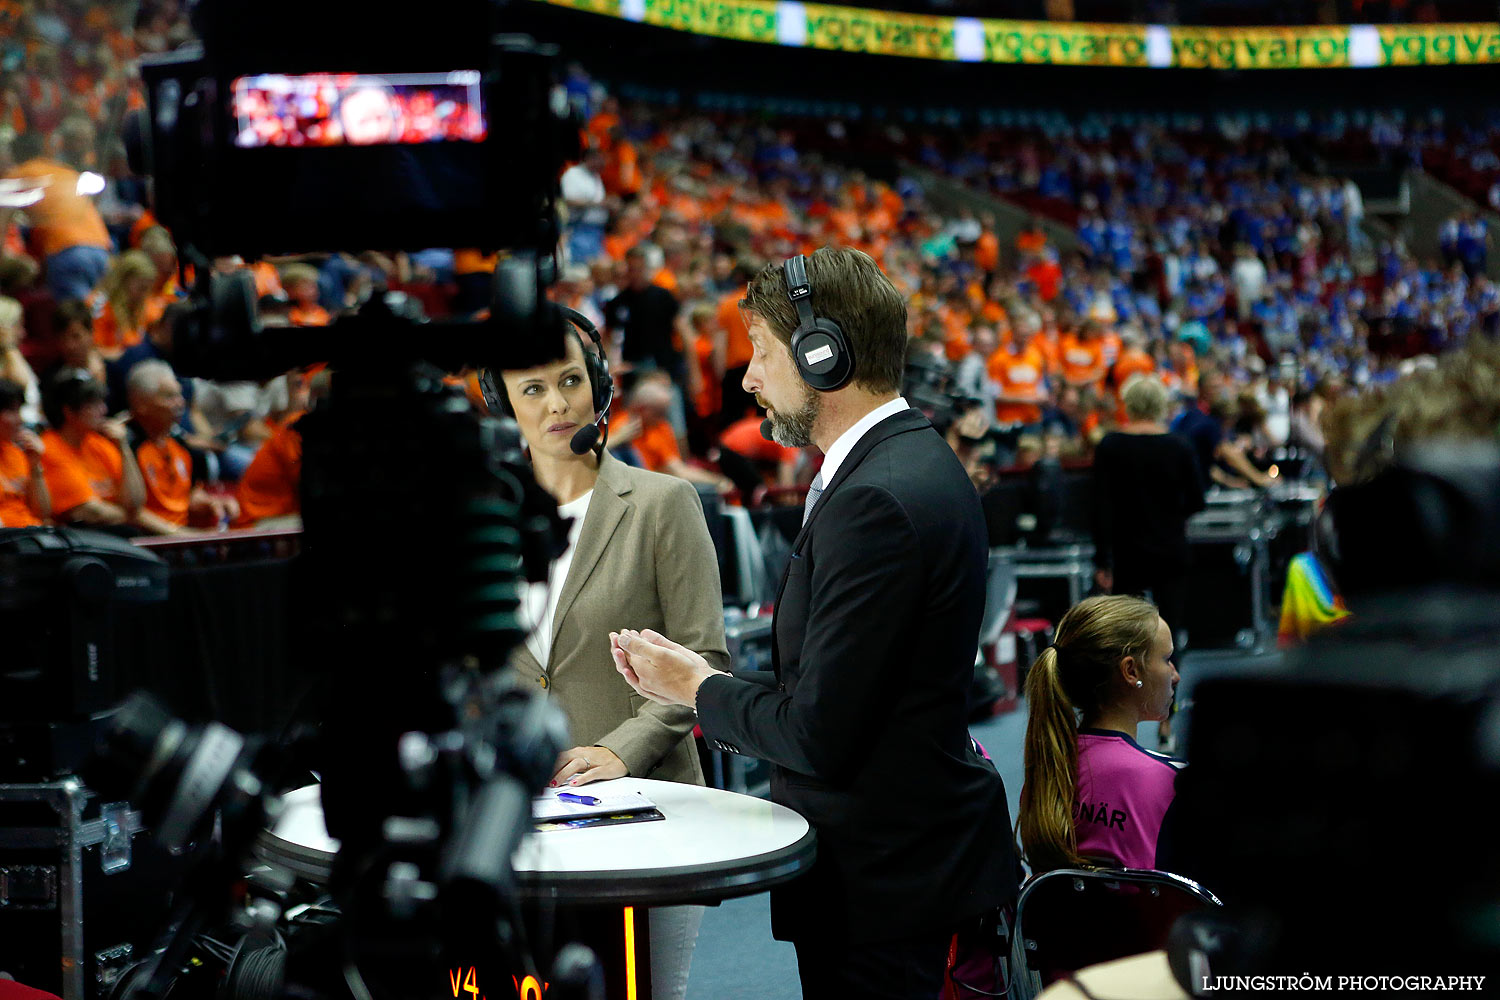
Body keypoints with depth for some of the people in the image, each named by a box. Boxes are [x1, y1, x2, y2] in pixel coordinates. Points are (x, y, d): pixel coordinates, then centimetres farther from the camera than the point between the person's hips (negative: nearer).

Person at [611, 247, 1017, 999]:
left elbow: (818, 734, -23)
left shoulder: (875, 499, -23)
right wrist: (709, 676, 5)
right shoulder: (916, 461, 9)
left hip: (878, 879, -10)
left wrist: (698, 689, -6)